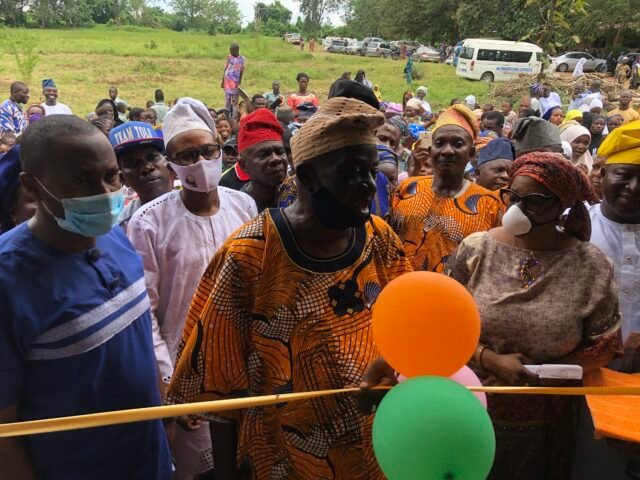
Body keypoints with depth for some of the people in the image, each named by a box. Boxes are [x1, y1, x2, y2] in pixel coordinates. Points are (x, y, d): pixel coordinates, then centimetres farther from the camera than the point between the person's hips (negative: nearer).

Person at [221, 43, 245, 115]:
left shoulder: (242, 59, -3)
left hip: (236, 82, 0)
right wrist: (222, 81, 5)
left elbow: (241, 72, 4)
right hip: (228, 81, 0)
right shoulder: (229, 57, -2)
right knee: (228, 100, 5)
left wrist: (239, 83, 3)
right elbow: (225, 69, 4)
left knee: (235, 100, 2)